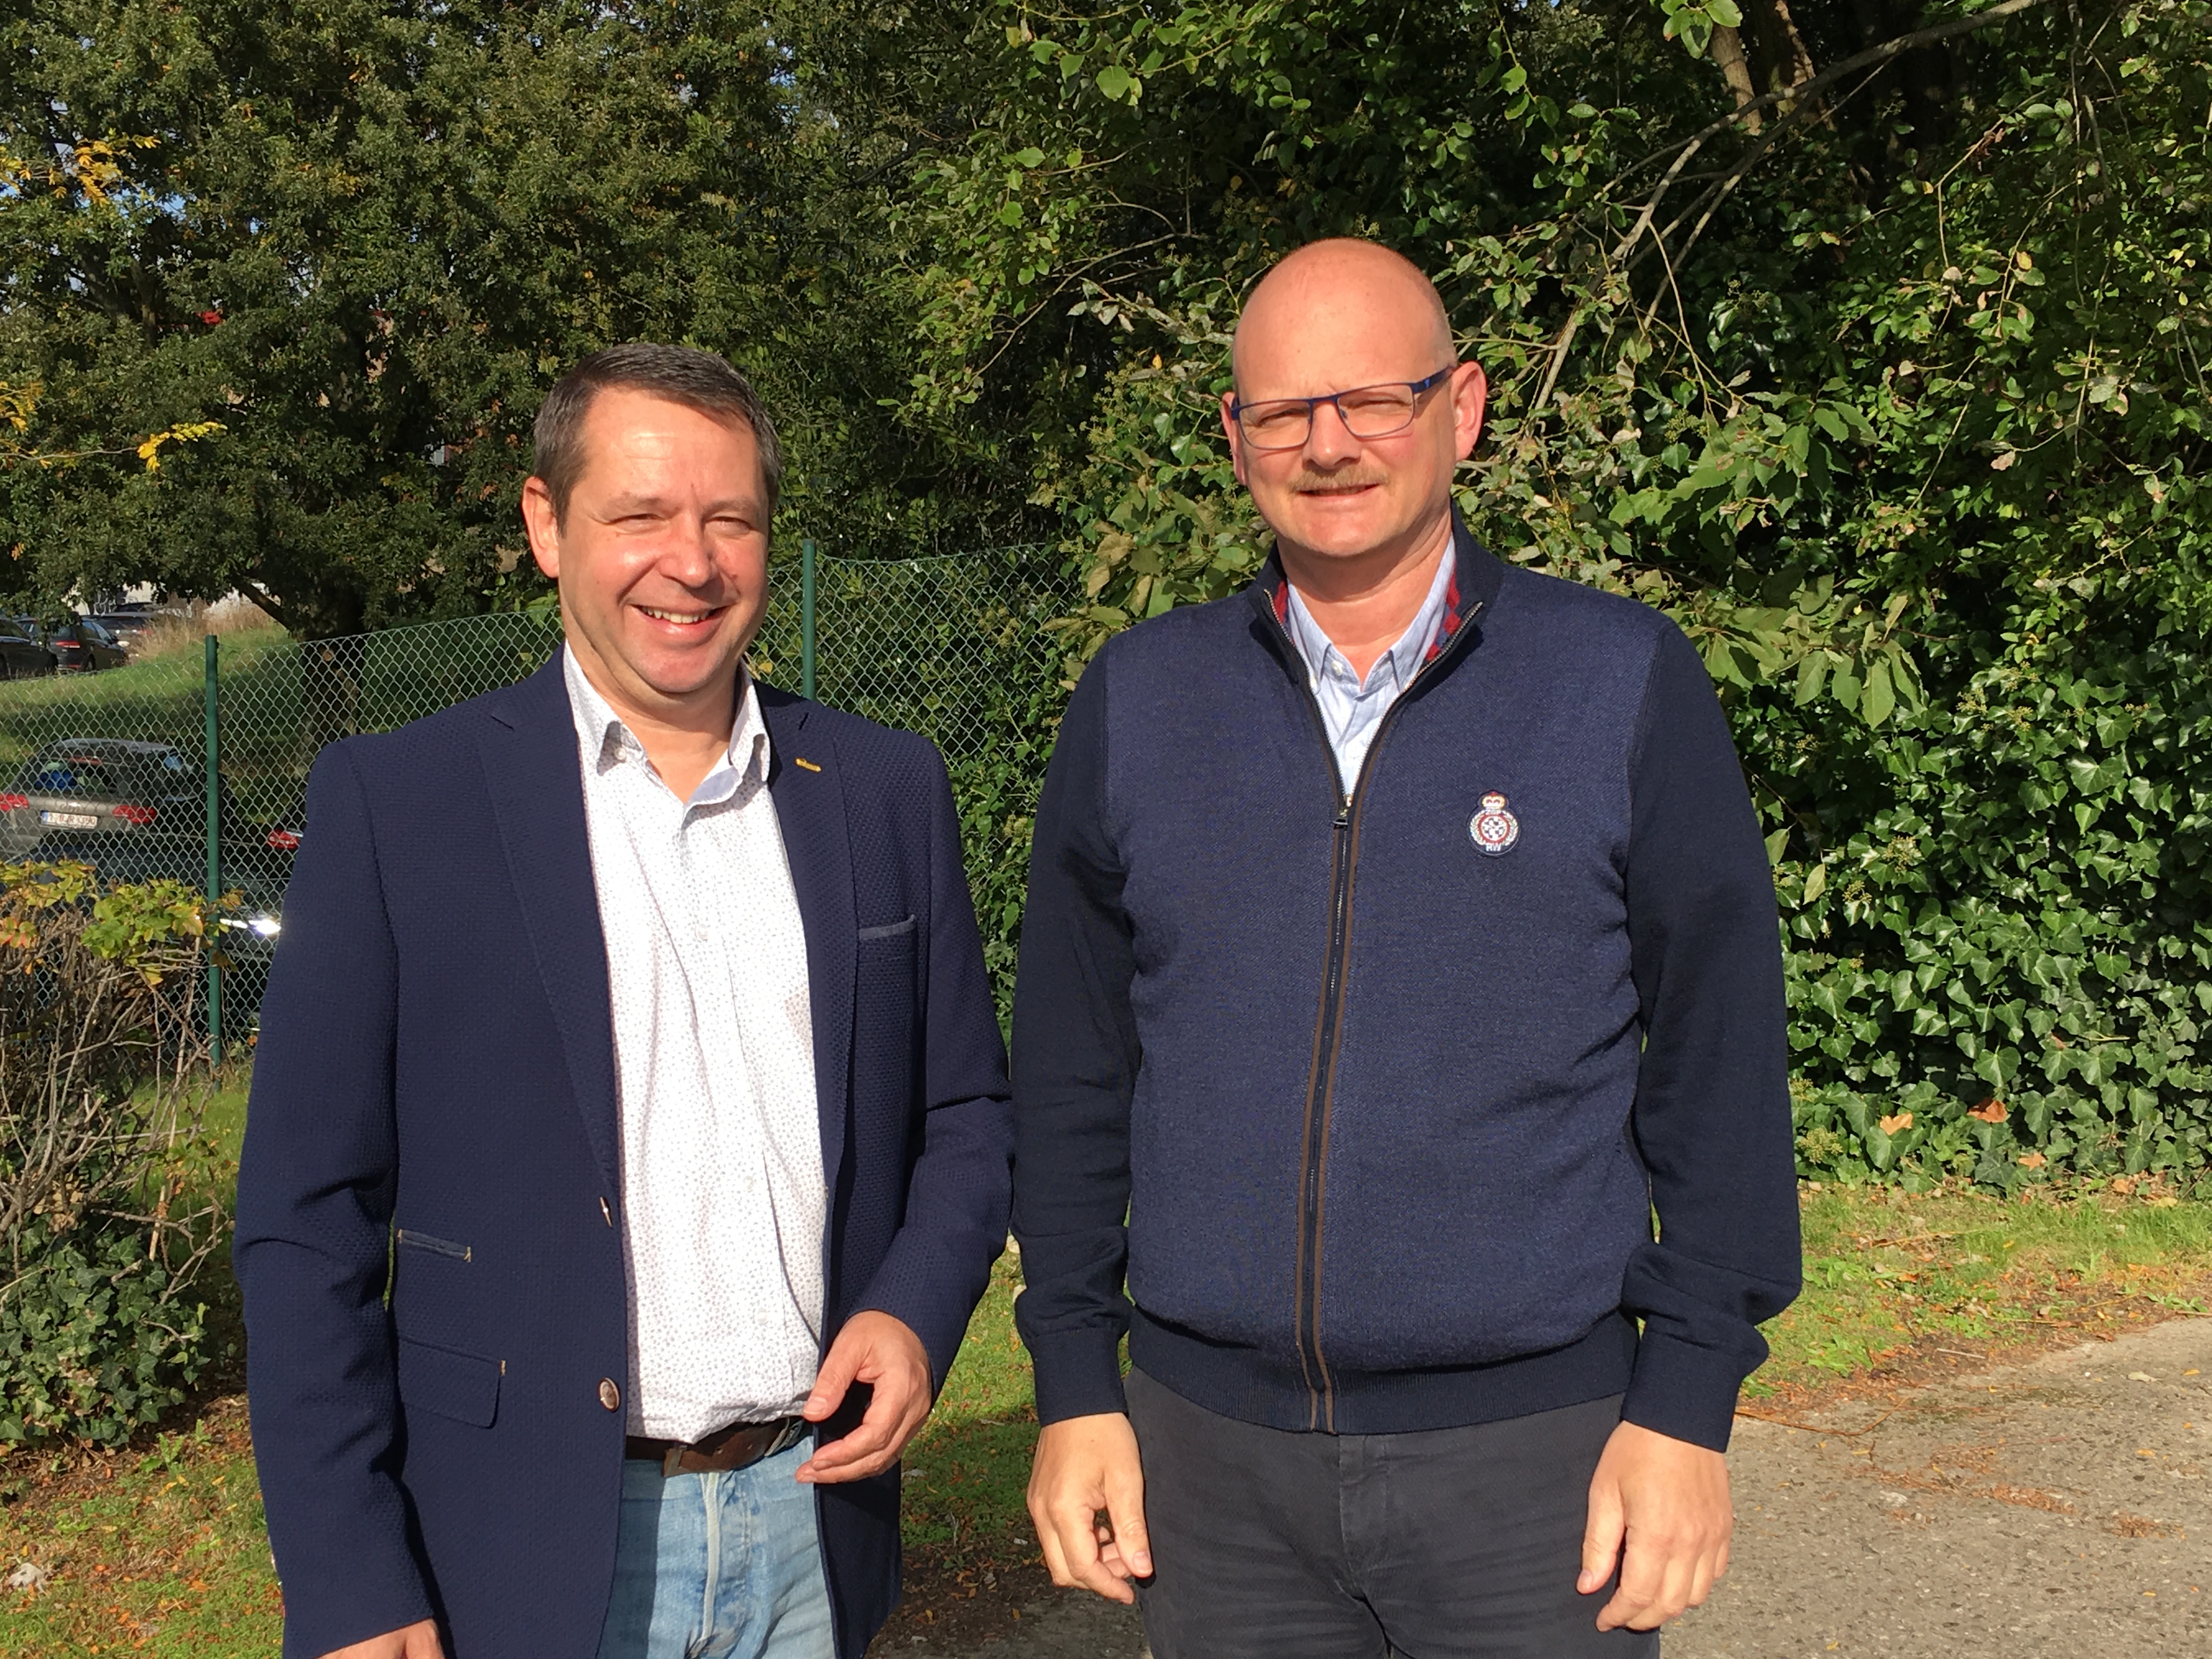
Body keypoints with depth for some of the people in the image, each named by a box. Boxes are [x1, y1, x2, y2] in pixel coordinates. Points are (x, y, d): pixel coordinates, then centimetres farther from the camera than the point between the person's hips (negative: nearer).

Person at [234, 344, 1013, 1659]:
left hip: (815, 1517, 3)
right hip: (524, 1553, -2)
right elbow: (310, 1219, -6)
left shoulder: (888, 789, 3)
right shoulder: (394, 805, -6)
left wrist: (916, 1311, -7)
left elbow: (969, 1111, 11)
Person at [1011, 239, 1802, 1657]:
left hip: (1535, 1453, -2)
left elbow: (1719, 1068, -1)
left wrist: (1691, 1401, -5)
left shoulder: (1628, 686, -2)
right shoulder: (1137, 701, 3)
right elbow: (1072, 1068, 6)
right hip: (1209, 1455, 2)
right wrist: (1074, 1381, 4)